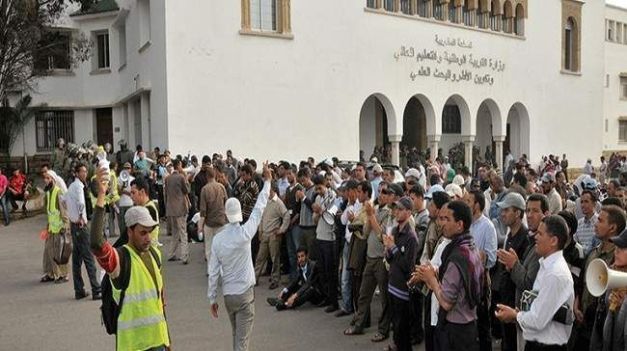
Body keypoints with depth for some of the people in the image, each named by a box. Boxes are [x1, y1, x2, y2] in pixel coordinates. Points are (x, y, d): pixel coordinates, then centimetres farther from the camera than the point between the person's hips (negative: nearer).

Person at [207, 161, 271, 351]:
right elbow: (258, 208, -9)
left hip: (227, 295, 4)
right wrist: (267, 181, -1)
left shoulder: (217, 238, -4)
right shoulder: (245, 232, -14)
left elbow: (213, 272, -1)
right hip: (245, 293, -4)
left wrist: (212, 298, 8)